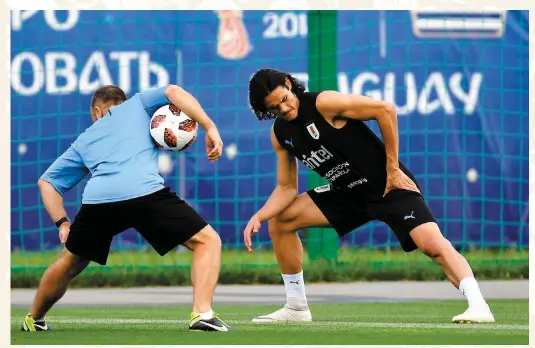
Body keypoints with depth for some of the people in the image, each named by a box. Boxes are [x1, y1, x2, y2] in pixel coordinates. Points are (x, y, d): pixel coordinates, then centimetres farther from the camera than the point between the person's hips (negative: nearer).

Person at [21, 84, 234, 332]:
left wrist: (62, 222, 28)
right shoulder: (137, 105, 30)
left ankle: (33, 320, 44)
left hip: (96, 200, 4)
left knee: (71, 263, 31)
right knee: (208, 241, 7)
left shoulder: (84, 140, 37)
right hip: (144, 192, -4)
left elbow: (46, 181, 35)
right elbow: (173, 92, 10)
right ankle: (202, 313, -13)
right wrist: (210, 128, 7)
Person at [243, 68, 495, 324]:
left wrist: (393, 168, -18)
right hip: (348, 193, 8)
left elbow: (385, 110, -22)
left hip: (389, 185, -8)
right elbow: (286, 188, 9)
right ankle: (296, 307, 13)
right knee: (279, 221, 4)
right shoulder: (280, 133, 2)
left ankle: (478, 306, -33)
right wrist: (258, 217, -8)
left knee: (432, 244, -29)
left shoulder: (323, 103, -20)